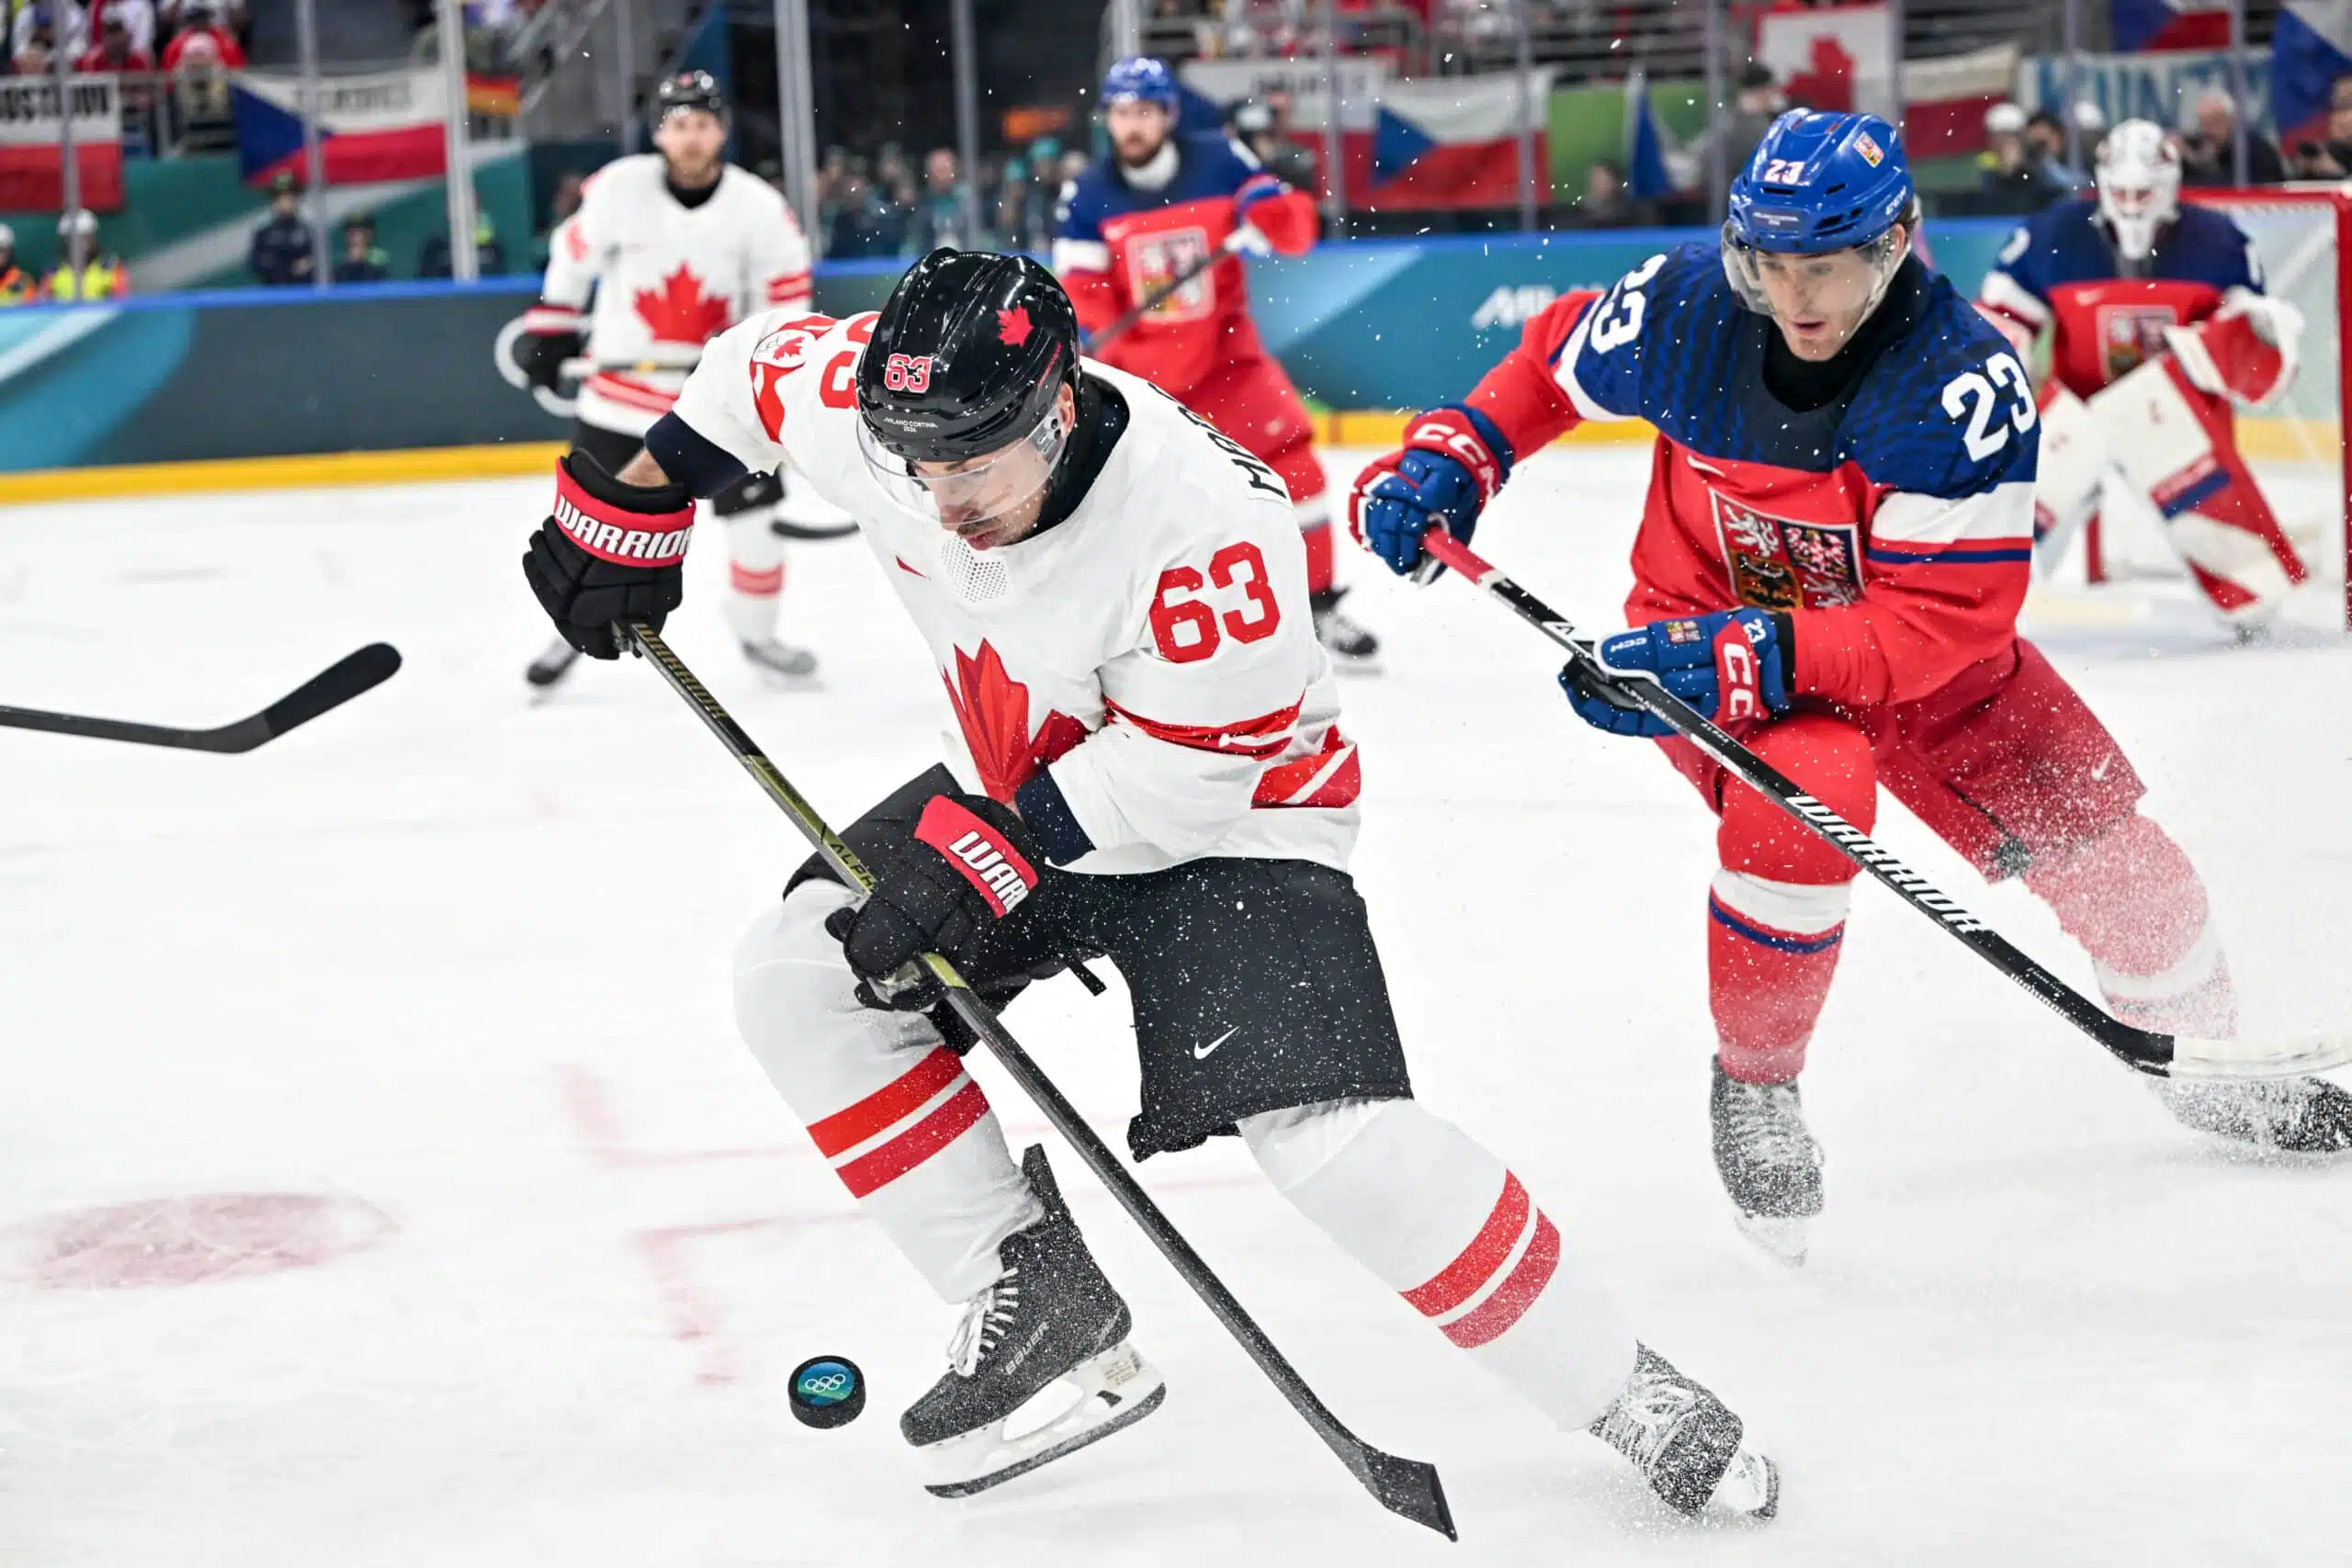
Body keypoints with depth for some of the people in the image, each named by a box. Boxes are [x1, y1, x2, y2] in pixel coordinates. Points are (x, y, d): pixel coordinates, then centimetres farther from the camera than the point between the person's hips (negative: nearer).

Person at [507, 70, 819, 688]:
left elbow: (786, 298, -4)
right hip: (624, 382, 0)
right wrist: (548, 330, 8)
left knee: (755, 507, -2)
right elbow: (574, 254, 6)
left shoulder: (760, 210, -12)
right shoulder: (619, 189, -11)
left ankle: (756, 630, 19)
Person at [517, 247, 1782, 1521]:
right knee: (798, 976, -6)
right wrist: (629, 510, 4)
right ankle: (1040, 1305, 0)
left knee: (1335, 1141, -23)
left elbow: (1193, 763, -29)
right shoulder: (871, 406, -19)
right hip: (1020, 789, 7)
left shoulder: (1200, 518, -36)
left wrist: (986, 852, -29)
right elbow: (755, 369, 3)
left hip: (1227, 819, -7)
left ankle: (1626, 1396, -7)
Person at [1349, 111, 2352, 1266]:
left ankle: (2199, 1055, 34)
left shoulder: (1967, 380, -30)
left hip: (1913, 643, 1)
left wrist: (1742, 656, -41)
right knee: (1805, 791, -32)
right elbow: (1555, 363, 2)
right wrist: (1447, 458, -12)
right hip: (1701, 627, -1)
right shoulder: (1689, 306, -22)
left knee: (2094, 834, 3)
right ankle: (1752, 1086, -9)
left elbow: (1945, 620, -32)